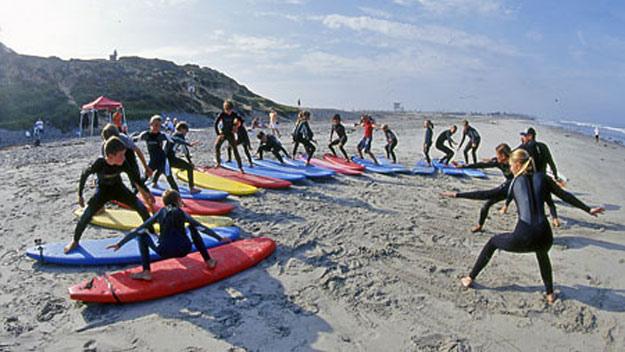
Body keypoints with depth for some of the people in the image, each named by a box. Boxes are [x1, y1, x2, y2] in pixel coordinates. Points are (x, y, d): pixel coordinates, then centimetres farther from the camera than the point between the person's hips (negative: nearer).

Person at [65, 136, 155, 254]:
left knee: (142, 208, -7)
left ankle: (152, 233, 13)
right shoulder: (99, 164, -33)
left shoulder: (123, 164, -27)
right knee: (86, 215, -11)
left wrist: (148, 193, -6)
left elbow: (135, 178, -12)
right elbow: (84, 175, -14)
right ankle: (75, 241, 15)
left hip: (118, 188, 2)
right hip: (102, 190, -2)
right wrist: (80, 195, -5)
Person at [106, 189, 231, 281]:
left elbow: (138, 230, 14)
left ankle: (146, 272, 4)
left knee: (142, 235, 21)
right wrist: (220, 238, 30)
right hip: (184, 251, 2)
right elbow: (202, 228, 21)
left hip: (164, 252, -2)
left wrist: (120, 244, 20)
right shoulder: (182, 213, 17)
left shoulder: (160, 213, 15)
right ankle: (208, 261, 24)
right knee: (192, 228, 30)